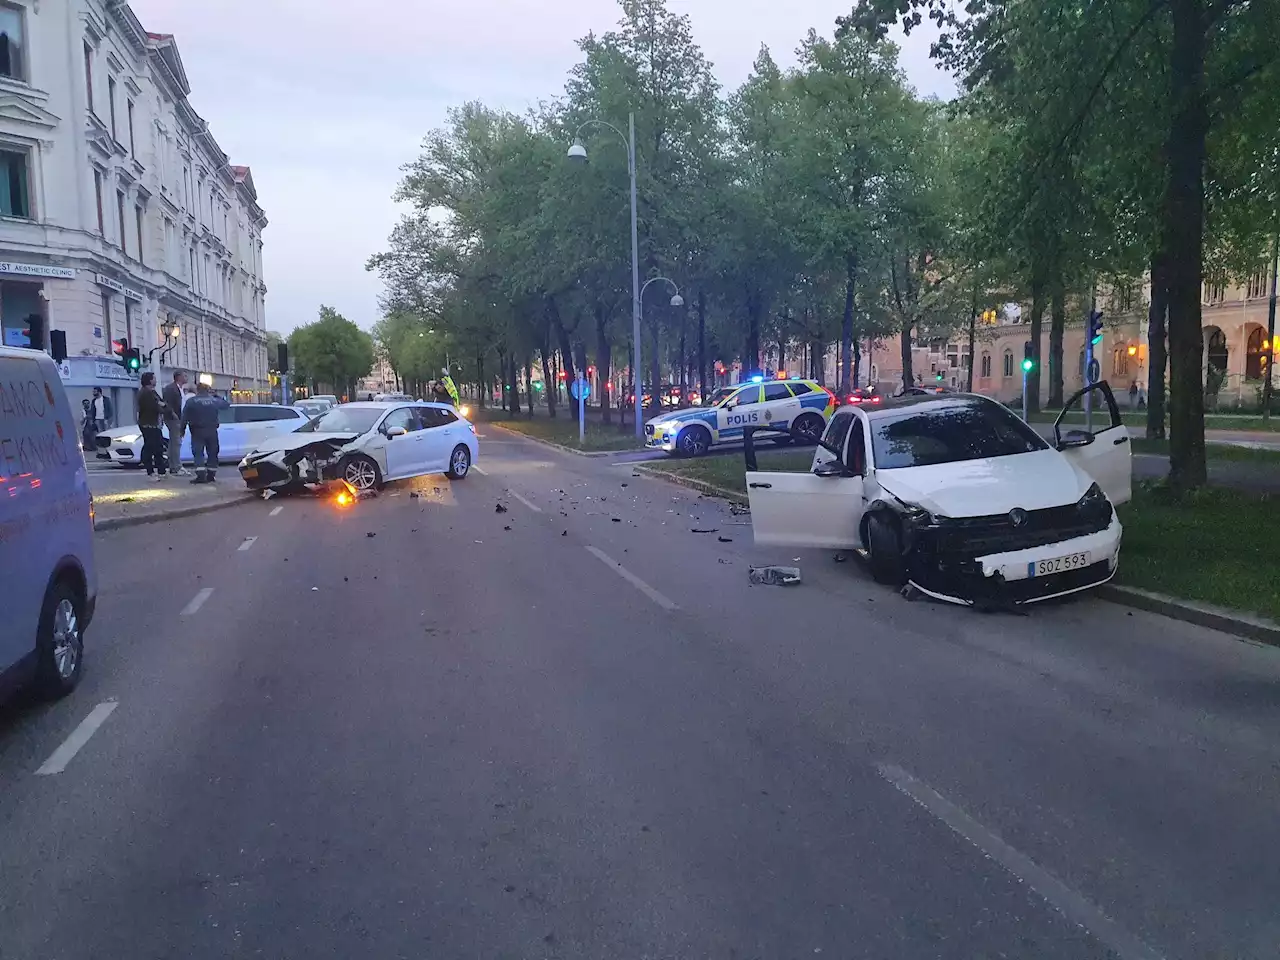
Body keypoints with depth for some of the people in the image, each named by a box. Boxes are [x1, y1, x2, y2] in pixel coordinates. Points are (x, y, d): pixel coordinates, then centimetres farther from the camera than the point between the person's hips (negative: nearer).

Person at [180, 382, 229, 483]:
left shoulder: (191, 401, -3)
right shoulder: (214, 400, 4)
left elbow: (184, 417, -4)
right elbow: (226, 404, 21)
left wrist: (182, 429, 4)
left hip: (198, 431, -3)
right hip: (212, 431, 3)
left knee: (198, 453, -4)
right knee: (212, 453, 11)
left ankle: (200, 475, -17)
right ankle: (210, 475, 11)